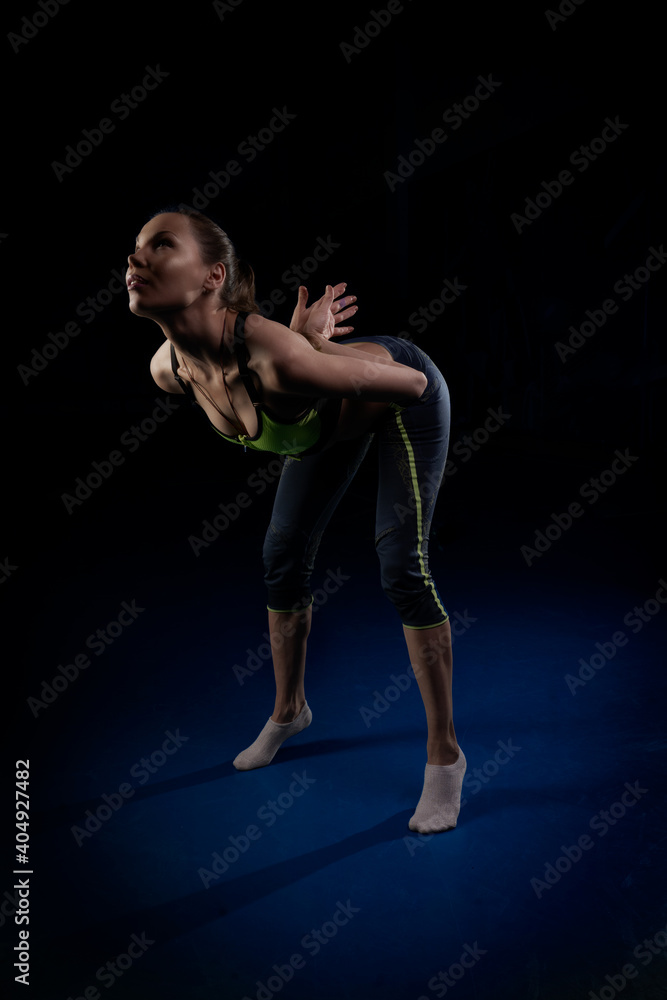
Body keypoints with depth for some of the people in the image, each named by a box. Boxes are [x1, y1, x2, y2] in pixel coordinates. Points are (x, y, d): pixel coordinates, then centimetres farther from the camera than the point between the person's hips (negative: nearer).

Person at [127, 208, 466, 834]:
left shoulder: (275, 357, -44)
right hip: (333, 418, 7)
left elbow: (409, 381, -32)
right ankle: (289, 711, 36)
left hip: (404, 399, -6)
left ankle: (445, 754, 4)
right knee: (283, 558, 11)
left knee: (402, 569, -13)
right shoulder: (169, 370, -23)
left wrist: (310, 343, -27)